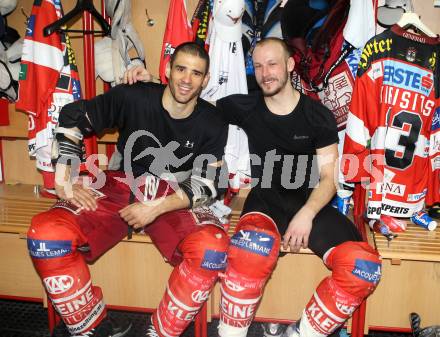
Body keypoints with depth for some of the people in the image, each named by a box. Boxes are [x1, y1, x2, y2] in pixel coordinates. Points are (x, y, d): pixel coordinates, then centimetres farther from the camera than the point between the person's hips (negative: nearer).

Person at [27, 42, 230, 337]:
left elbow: (207, 185, -5)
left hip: (176, 199, 0)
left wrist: (157, 207, -20)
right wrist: (65, 179, -6)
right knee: (46, 234, -24)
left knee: (212, 249, -33)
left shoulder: (212, 124, -2)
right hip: (123, 187, 0)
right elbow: (72, 117, 1)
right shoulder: (134, 97, -7)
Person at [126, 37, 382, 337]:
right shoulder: (246, 107, 5)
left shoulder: (318, 116, 3)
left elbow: (329, 177, 2)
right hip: (266, 202, -1)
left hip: (312, 204, 1)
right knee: (255, 247, -39)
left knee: (364, 266, -26)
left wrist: (307, 214, -16)